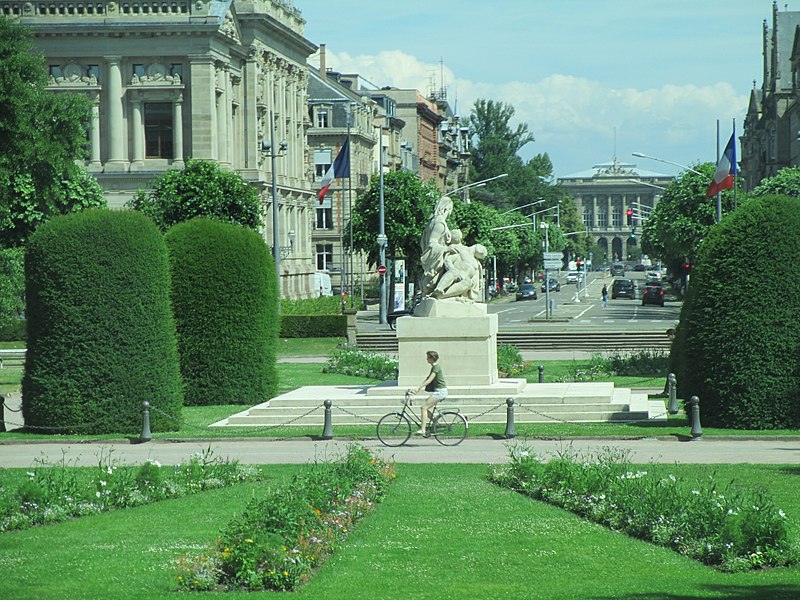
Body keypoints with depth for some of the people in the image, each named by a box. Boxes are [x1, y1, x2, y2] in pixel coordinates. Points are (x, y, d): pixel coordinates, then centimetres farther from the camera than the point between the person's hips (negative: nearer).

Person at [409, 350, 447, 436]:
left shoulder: (436, 367, -14)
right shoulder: (434, 367, 16)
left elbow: (429, 380, -22)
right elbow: (427, 379, 19)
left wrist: (418, 389, -24)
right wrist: (418, 389, 12)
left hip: (440, 391, -10)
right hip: (437, 391, 10)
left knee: (424, 407, -15)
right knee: (424, 407, 7)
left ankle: (423, 430, -19)